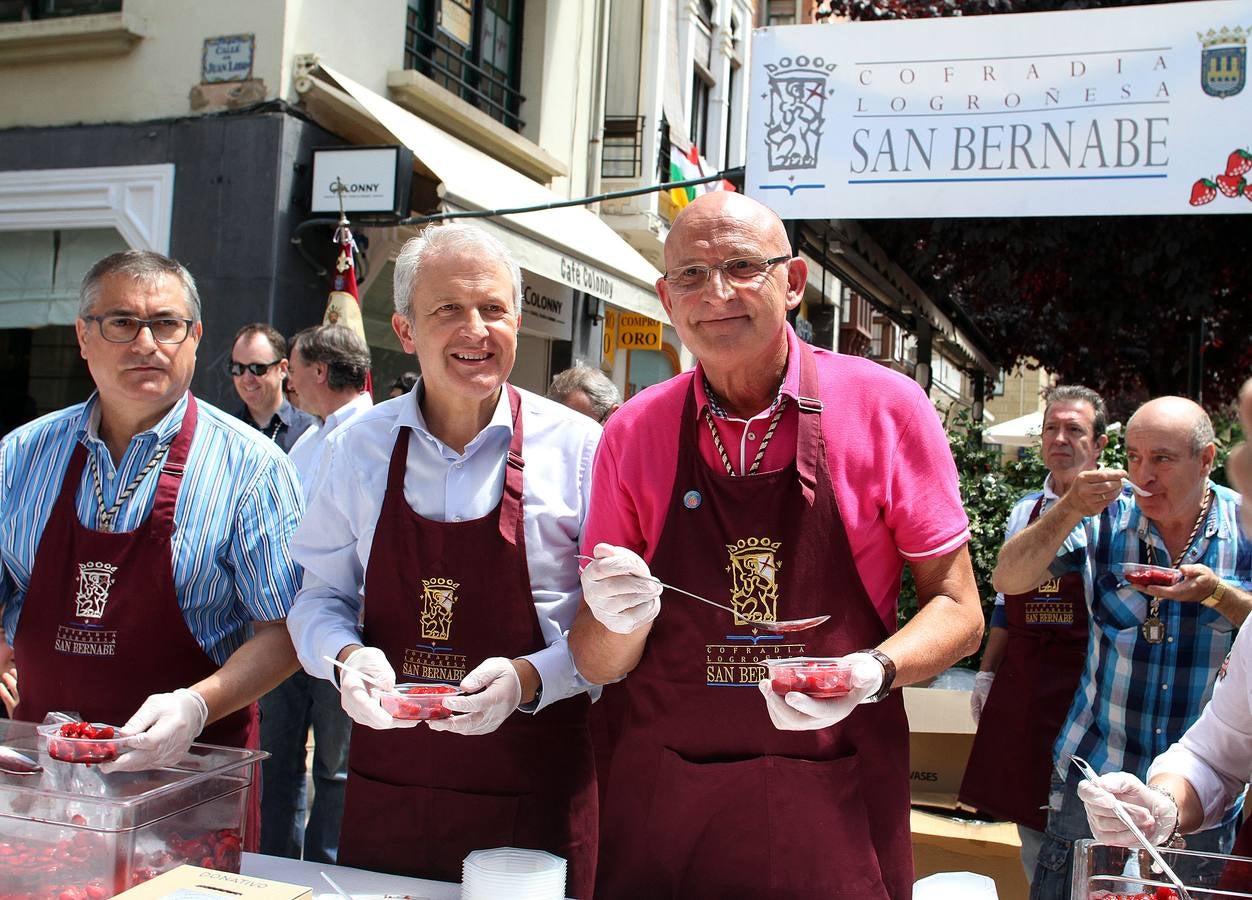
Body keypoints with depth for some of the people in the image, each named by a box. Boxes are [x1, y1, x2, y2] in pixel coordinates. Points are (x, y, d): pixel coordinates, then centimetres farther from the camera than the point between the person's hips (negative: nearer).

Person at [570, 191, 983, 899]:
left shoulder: (886, 406, -6)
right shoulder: (634, 431, -1)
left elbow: (958, 611, -1)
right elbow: (597, 664, 5)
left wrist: (873, 672, -20)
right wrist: (621, 620, -17)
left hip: (835, 810, -1)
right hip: (662, 807, 2)